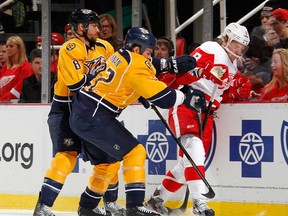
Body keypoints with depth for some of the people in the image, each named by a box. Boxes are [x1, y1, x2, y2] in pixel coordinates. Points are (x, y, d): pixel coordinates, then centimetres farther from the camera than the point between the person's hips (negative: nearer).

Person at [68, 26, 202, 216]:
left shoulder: (120, 57, 15)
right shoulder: (136, 64, -13)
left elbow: (149, 70, 30)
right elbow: (161, 97, -15)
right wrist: (185, 97, -1)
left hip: (81, 116, 10)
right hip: (93, 117, -10)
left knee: (109, 162, 22)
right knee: (134, 152, -9)